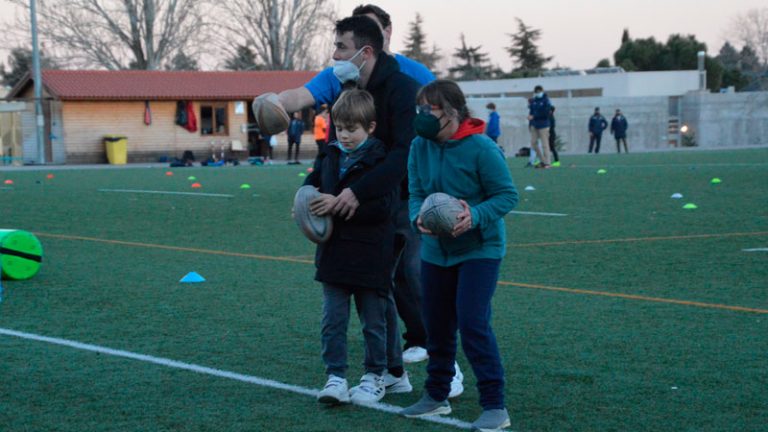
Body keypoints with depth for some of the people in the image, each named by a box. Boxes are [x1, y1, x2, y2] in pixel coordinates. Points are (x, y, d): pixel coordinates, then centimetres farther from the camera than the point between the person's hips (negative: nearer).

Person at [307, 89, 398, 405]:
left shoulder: (381, 160, -11)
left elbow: (384, 206, -21)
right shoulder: (331, 157, 8)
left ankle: (374, 377, 22)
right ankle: (336, 377, 9)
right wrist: (309, 202, 3)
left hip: (370, 257, -5)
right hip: (334, 254, 5)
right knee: (333, 320, 3)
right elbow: (314, 184, 25)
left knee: (373, 322, 9)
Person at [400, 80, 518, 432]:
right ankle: (436, 396, 33)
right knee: (437, 326, 14)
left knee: (473, 323, -15)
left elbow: (507, 195, -13)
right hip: (435, 250, 6)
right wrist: (418, 218, -21)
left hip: (479, 249, -5)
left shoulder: (481, 148, -18)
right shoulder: (420, 147, -4)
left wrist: (476, 216, -29)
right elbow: (415, 194, 1)